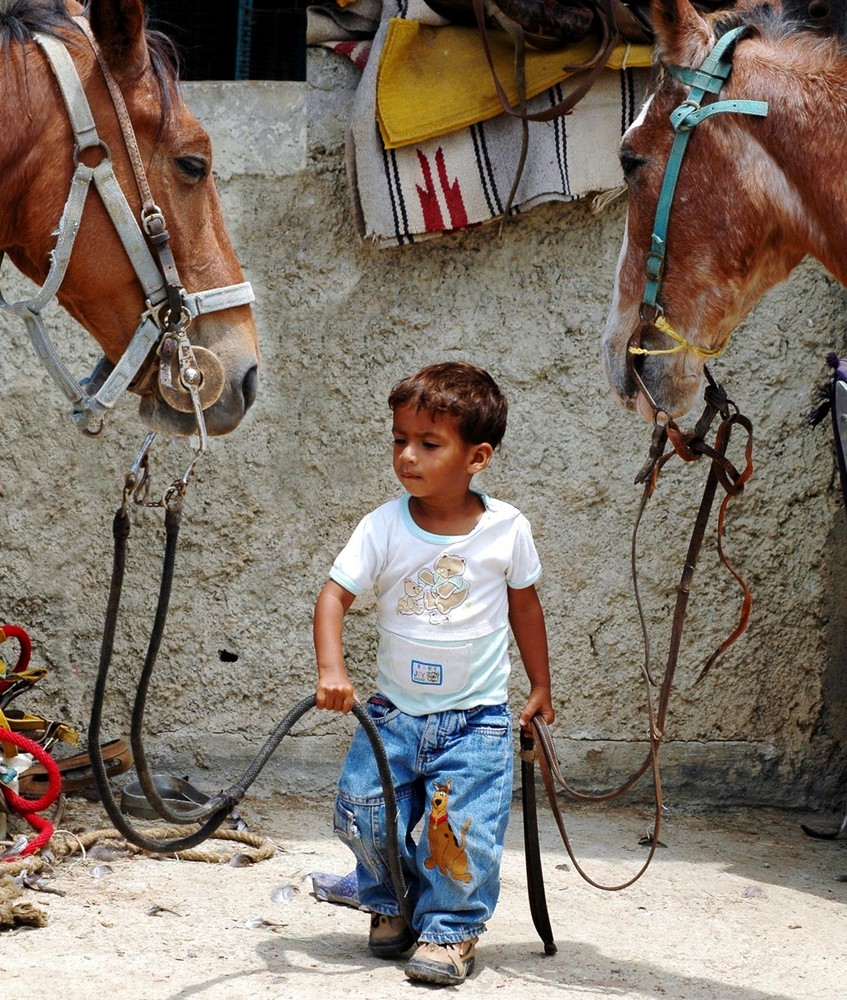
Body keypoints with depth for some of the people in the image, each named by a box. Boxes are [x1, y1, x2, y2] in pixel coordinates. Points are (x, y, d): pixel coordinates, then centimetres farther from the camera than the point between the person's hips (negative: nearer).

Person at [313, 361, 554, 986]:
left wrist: (540, 686, 13)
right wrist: (331, 669, -28)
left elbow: (524, 605, 7)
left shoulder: (506, 530, -8)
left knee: (464, 830, -8)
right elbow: (335, 595, -12)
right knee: (363, 813, -1)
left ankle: (450, 930, 14)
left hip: (476, 717, -1)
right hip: (394, 711, 2)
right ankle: (392, 905, 26)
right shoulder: (384, 528, -10)